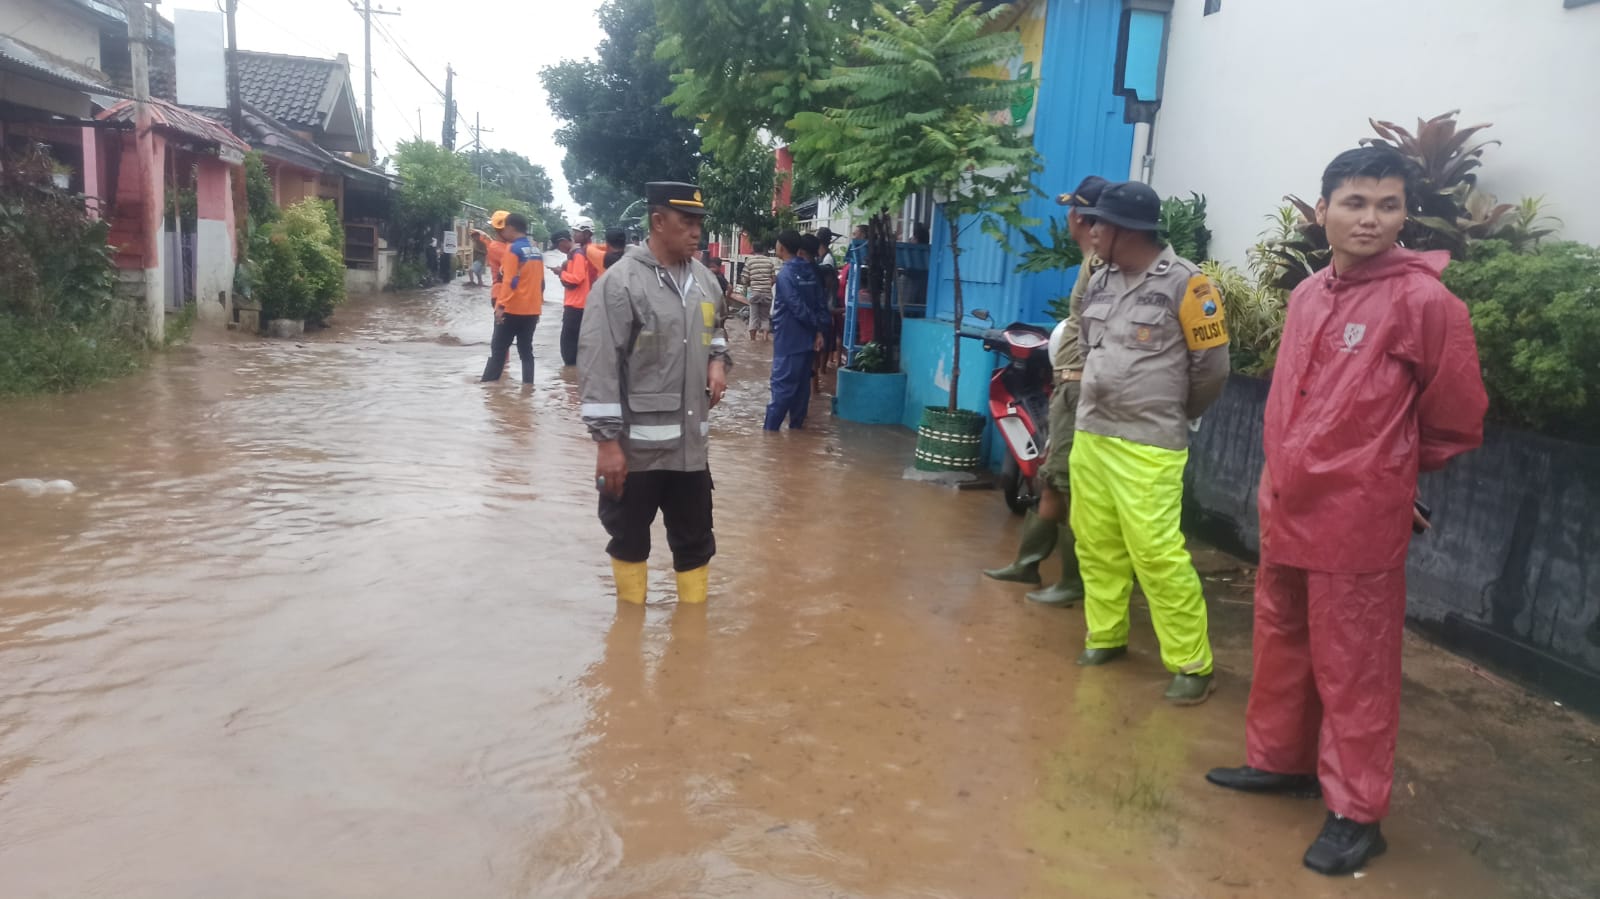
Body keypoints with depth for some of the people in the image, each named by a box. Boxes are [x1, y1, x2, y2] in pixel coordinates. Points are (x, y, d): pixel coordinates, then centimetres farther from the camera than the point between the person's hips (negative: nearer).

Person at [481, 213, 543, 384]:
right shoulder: (537, 251, 10)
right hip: (532, 310, 6)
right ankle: (528, 383, 5)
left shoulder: (513, 248, -11)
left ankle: (488, 382, 8)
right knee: (526, 350, 9)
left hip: (513, 308, -6)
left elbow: (509, 281, -18)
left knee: (498, 349, 4)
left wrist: (501, 305, -18)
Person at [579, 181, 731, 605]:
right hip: (635, 443, -5)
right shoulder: (620, 282, -14)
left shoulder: (704, 280, 7)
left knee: (695, 539, 15)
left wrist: (717, 361, 4)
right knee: (629, 537, 13)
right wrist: (607, 441, -18)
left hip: (690, 441, 6)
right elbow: (598, 365, -16)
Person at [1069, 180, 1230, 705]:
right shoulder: (1100, 282, 10)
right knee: (1095, 543, 11)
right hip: (1089, 435, 7)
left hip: (1148, 444, -7)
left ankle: (1191, 664, 3)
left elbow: (1212, 366, -4)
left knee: (1157, 553, -9)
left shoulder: (1184, 284, -10)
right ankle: (1105, 637, 28)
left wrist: (1171, 416, 7)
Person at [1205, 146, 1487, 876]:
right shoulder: (1307, 295, 7)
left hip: (1357, 523, -7)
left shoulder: (1425, 301, -13)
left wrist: (1390, 477, 8)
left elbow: (1457, 420, -4)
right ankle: (1280, 759, 37)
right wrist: (1285, 479, 13)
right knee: (1282, 644, 19)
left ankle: (1355, 812, 17)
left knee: (1352, 668, 3)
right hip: (1286, 510, 7)